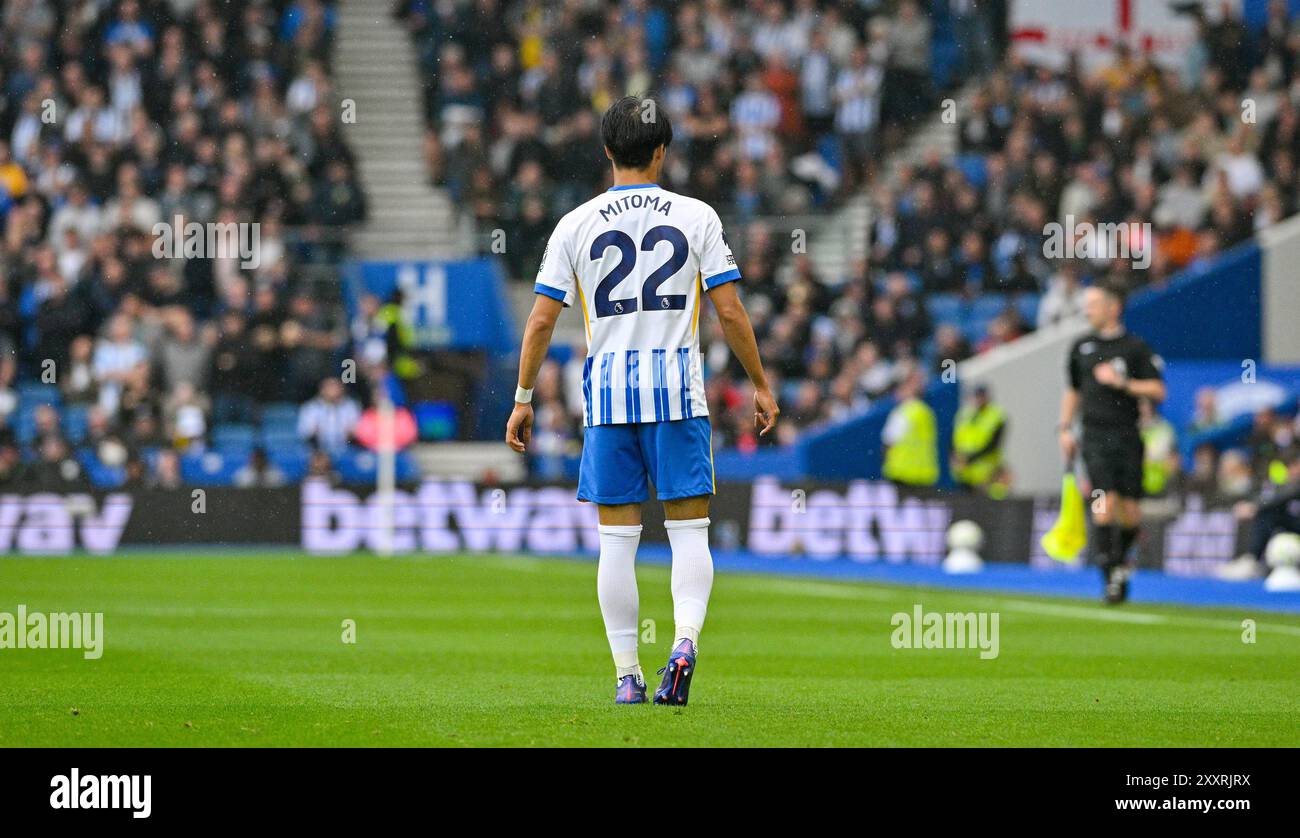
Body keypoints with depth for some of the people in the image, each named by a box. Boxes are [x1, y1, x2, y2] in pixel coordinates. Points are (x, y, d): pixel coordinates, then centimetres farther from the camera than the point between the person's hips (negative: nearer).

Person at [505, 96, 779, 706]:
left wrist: (523, 399, 10)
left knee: (617, 539, 6)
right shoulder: (695, 216, 1)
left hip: (607, 392, 1)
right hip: (678, 389, -1)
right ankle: (686, 639, -20)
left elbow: (540, 320, 1)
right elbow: (730, 312, -1)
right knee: (690, 531, 4)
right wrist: (760, 385, 9)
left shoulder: (576, 225, 3)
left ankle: (627, 675, 5)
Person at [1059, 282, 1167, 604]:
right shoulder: (1081, 347, 12)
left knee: (1130, 512, 0)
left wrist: (1123, 383, -14)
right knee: (1105, 502, -14)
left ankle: (1120, 560, 27)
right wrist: (1065, 429, 15)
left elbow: (1158, 391, -4)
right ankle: (1111, 577, -12)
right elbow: (1073, 391, 23)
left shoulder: (1135, 347, 1)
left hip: (1128, 435, -1)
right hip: (1095, 435, 1)